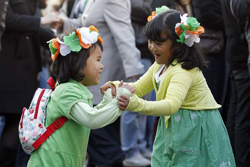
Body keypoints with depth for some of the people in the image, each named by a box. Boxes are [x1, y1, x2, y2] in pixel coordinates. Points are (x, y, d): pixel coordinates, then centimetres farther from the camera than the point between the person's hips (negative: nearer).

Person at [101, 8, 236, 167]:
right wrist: (116, 86, -8)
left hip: (196, 132, -9)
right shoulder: (159, 65, 5)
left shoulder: (184, 71, -25)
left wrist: (135, 105, -53)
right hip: (173, 128, 9)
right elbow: (138, 87, 15)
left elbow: (172, 104, -40)